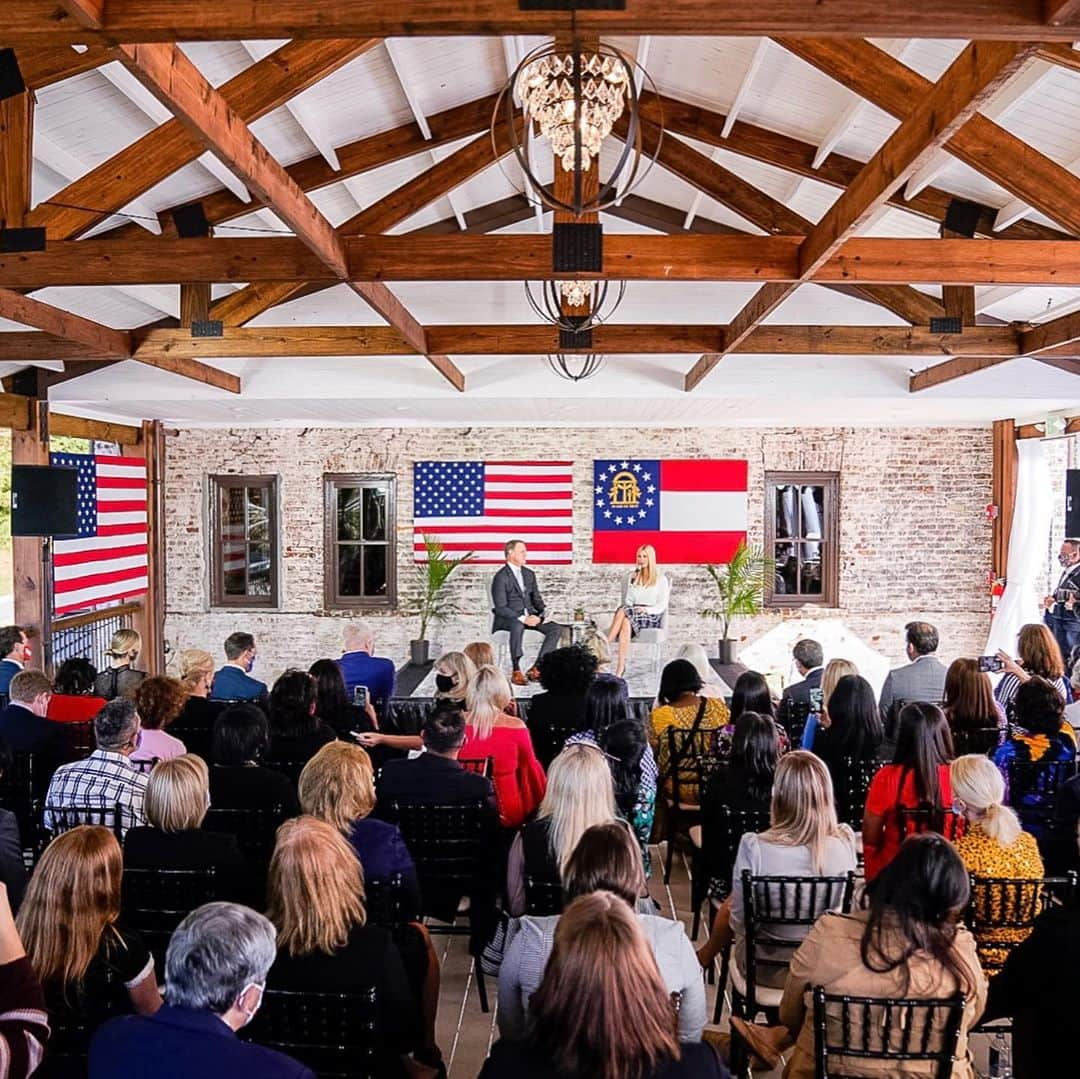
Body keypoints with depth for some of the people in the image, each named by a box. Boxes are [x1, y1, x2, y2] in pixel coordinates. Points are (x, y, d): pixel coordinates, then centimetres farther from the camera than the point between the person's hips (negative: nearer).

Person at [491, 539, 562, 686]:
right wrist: (522, 618, -27)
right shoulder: (501, 577, -10)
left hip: (530, 616, 7)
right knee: (518, 626, -40)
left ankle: (535, 668, -14)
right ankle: (516, 671, -30)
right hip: (507, 619, -7)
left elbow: (537, 600, 17)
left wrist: (543, 614, -6)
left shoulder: (529, 574, 13)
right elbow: (500, 608, -17)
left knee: (556, 628, -14)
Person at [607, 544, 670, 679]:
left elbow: (662, 606, 1)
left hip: (652, 617, -3)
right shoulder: (632, 577, 24)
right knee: (626, 621, -37)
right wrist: (630, 609, -4)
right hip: (632, 614, 3)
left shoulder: (661, 579, 10)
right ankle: (621, 666, -49)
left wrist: (647, 609, -16)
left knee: (623, 612, -35)